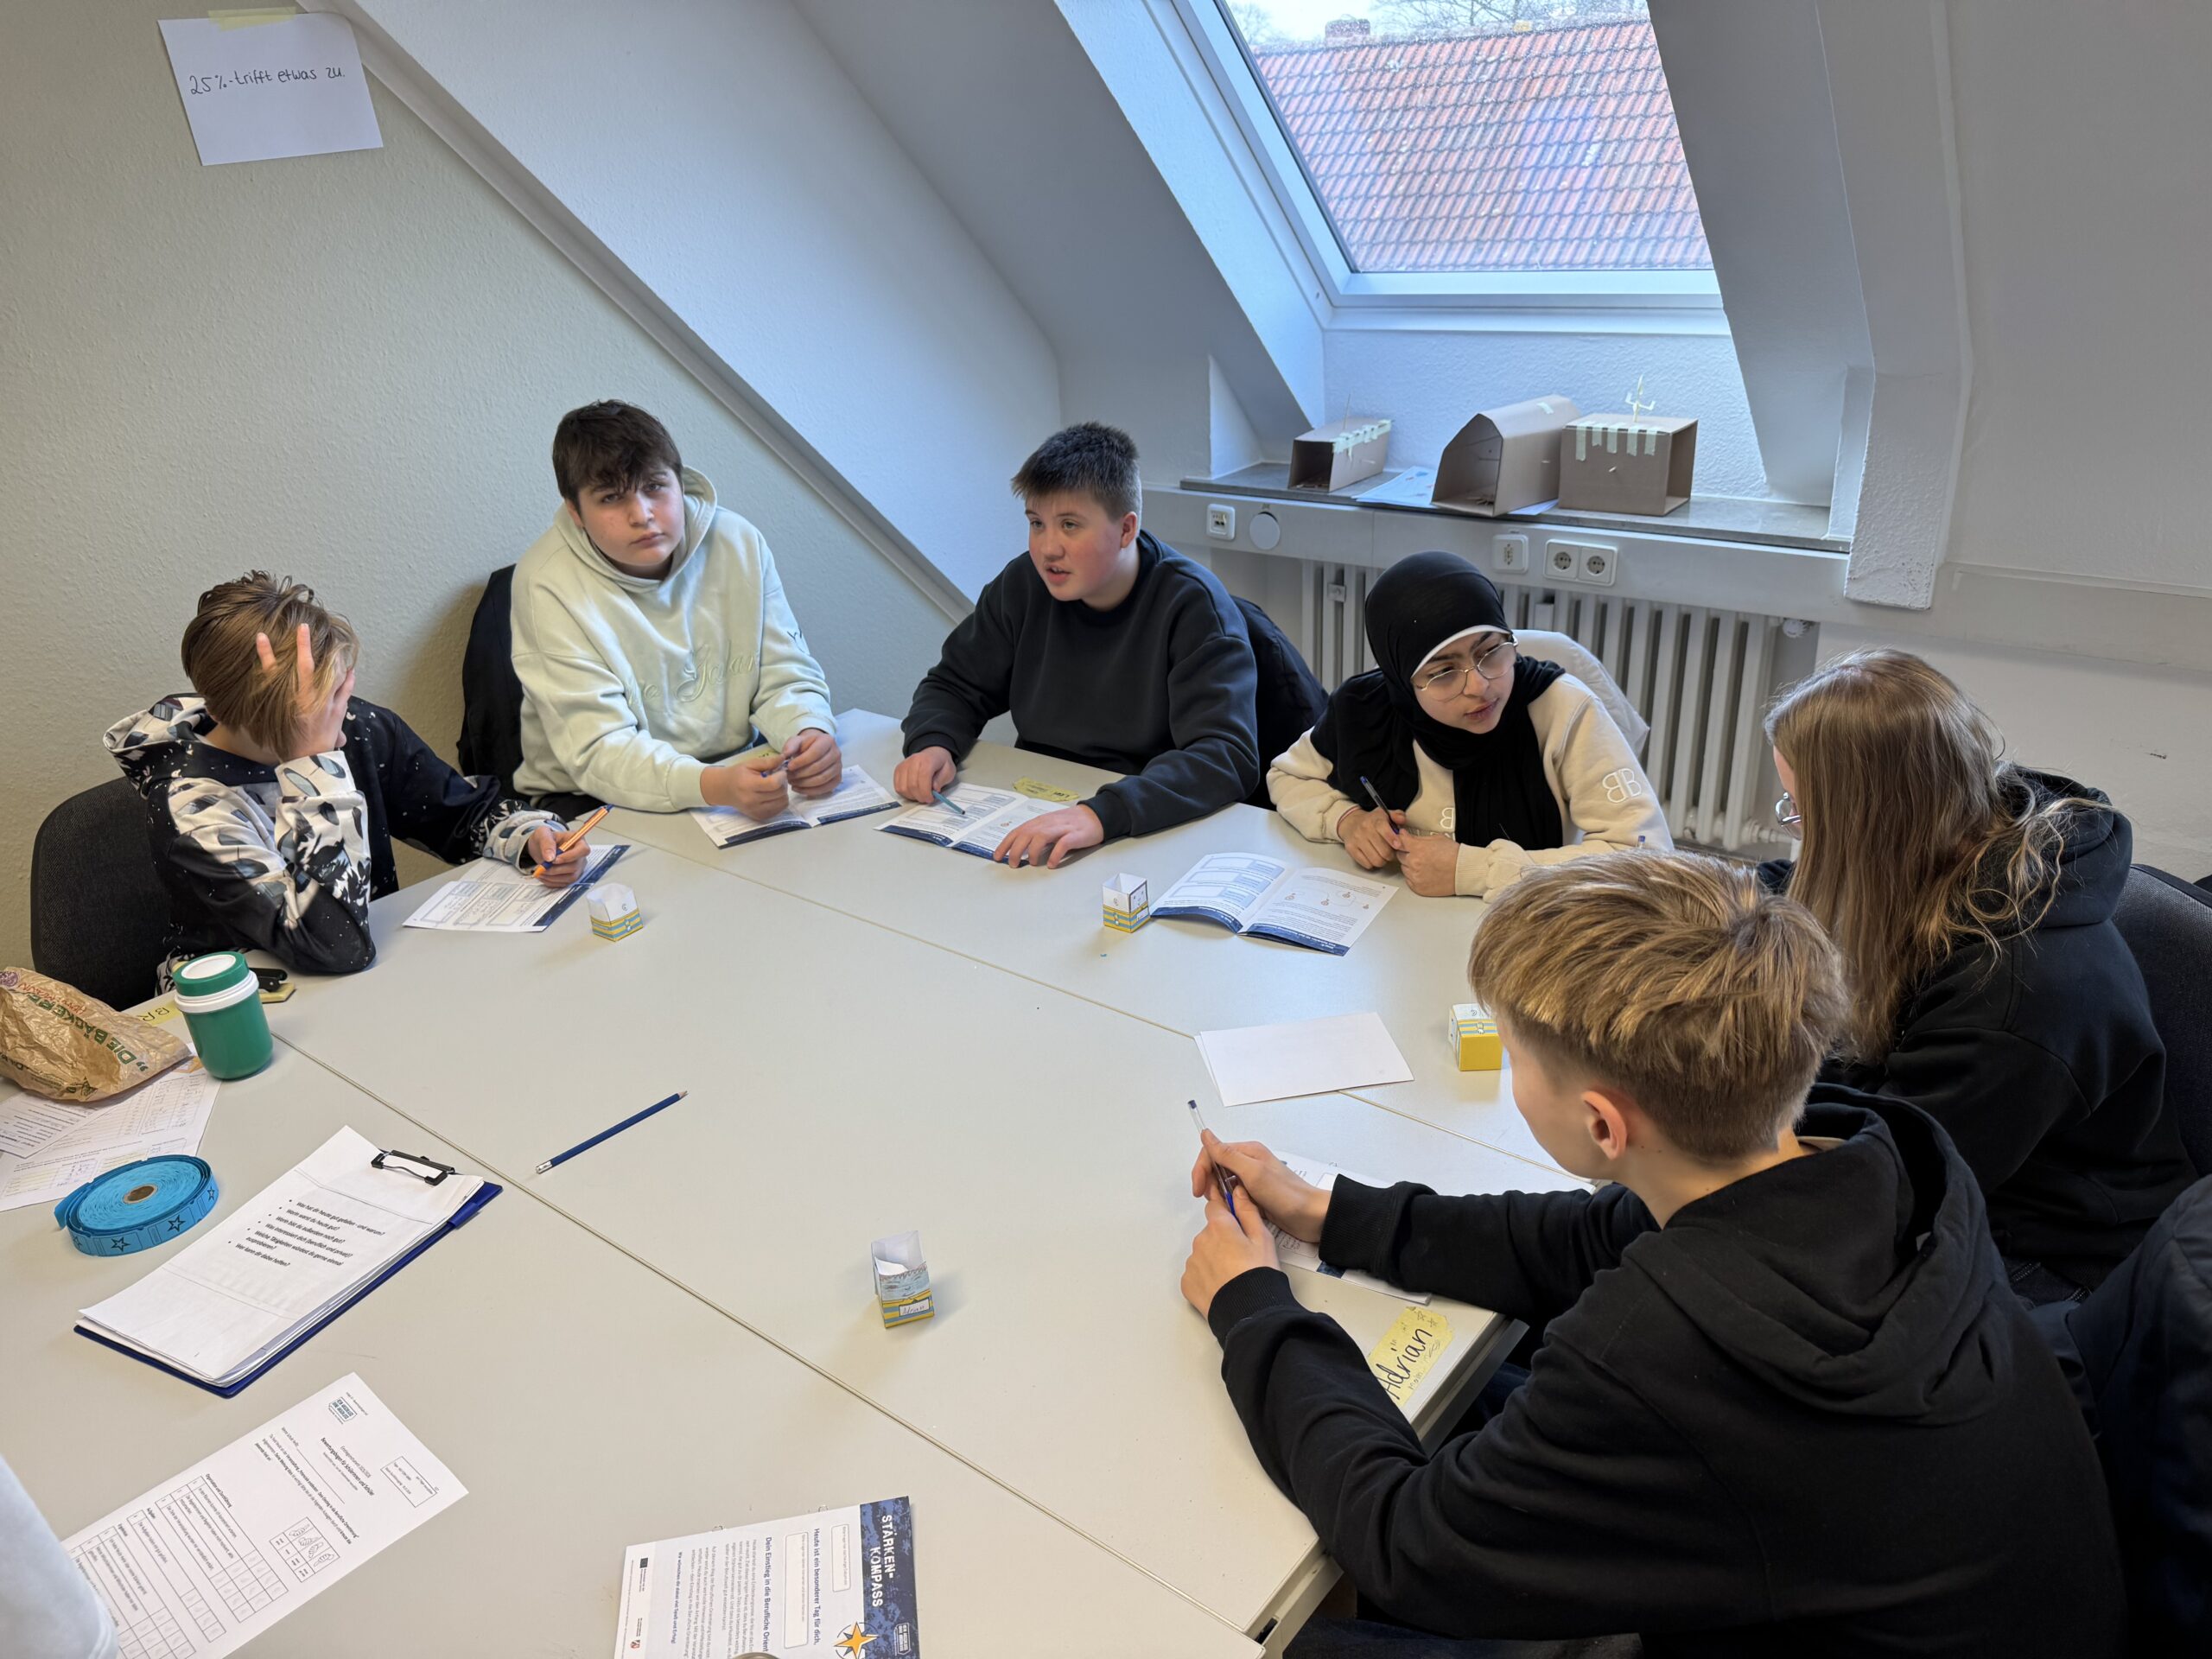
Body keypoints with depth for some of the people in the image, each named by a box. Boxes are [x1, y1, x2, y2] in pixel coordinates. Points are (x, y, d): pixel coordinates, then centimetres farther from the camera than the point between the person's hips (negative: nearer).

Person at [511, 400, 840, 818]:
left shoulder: (739, 544, -3)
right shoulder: (548, 585, -16)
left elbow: (784, 677, 1)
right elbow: (597, 749, -22)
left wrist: (810, 732, -23)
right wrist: (716, 787, -40)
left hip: (736, 768, 4)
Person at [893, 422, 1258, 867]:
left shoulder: (1194, 606, -15)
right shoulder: (1024, 584, 1)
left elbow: (1229, 757, -25)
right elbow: (954, 686, 13)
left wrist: (1102, 813, -39)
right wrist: (932, 745, -12)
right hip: (1035, 819, 5)